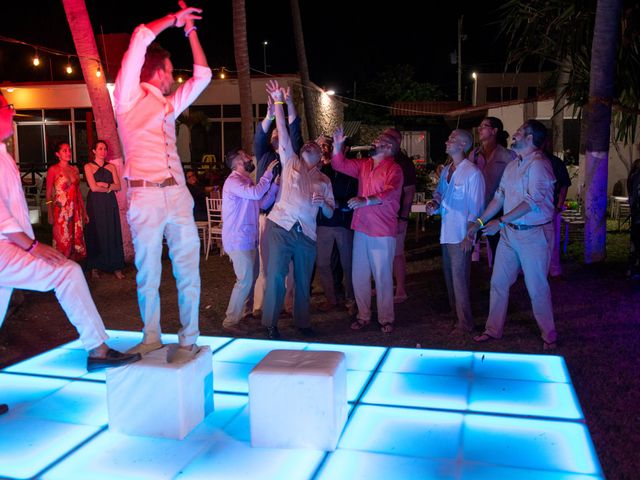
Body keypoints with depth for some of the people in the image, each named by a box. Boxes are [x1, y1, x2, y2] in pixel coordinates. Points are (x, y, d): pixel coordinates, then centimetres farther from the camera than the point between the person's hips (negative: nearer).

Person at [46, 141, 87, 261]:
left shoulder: (75, 169, 11)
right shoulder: (53, 169, -4)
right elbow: (49, 193, -6)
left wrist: (84, 211, 13)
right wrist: (50, 214, -13)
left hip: (75, 210, 5)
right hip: (61, 210, -5)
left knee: (77, 240, 6)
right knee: (63, 242, -2)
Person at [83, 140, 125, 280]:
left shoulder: (111, 167, 13)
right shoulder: (88, 167, 3)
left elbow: (118, 186, 3)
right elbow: (93, 187, -8)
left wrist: (105, 185, -11)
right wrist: (109, 188, -1)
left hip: (110, 203, 3)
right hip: (95, 204, -3)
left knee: (112, 233, -1)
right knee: (96, 233, -1)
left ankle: (116, 267, 1)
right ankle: (94, 268, 6)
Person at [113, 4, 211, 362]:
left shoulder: (169, 104, 22)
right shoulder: (129, 97, 6)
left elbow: (202, 77, 25)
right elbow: (141, 38, 0)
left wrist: (190, 29, 27)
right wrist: (174, 19, 13)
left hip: (178, 195, 5)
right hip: (146, 197, -5)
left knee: (188, 269, 0)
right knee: (148, 273, 3)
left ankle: (188, 341, 6)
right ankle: (152, 337, 18)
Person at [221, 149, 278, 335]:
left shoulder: (248, 182, 17)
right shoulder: (233, 181, -14)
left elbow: (262, 203, 10)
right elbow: (256, 194, -29)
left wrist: (275, 185, 2)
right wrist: (268, 174, -16)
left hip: (249, 239, 10)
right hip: (238, 240, -10)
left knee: (252, 277, 19)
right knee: (245, 280, -9)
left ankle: (246, 310, 36)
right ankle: (231, 321, -1)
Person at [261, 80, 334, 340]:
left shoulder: (324, 180, 18)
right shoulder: (290, 162, 14)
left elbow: (330, 213, 16)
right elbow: (283, 132, 5)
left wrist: (322, 203, -6)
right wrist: (278, 102, -1)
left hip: (306, 234, 2)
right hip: (281, 228, -2)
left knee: (303, 280, 8)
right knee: (276, 276, -6)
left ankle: (302, 322, 23)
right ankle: (270, 323, 5)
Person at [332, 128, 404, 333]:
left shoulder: (393, 169, -7)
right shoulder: (363, 165, 13)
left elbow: (390, 193, -22)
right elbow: (340, 164, 16)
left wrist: (365, 201, -32)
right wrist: (337, 145, 1)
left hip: (383, 231, -6)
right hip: (361, 228, 6)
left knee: (383, 277, 3)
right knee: (359, 275, 11)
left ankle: (386, 318, 16)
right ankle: (363, 315, 24)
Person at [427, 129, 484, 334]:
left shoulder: (472, 172, -10)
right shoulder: (446, 171, 13)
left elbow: (476, 207, -12)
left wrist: (469, 236, -16)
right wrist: (434, 205, -1)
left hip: (461, 235, -8)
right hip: (446, 233, 8)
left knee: (460, 278, -3)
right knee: (450, 276, 15)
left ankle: (465, 323, 7)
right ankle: (456, 314, 29)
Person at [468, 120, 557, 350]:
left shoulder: (538, 164, -15)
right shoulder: (512, 166, 12)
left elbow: (533, 201, -23)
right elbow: (499, 197, 15)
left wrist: (500, 222, -25)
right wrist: (479, 222, 9)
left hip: (534, 234, -8)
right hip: (509, 232, 8)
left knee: (537, 288, 2)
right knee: (498, 283, 10)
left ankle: (549, 336, 19)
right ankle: (493, 330, 23)